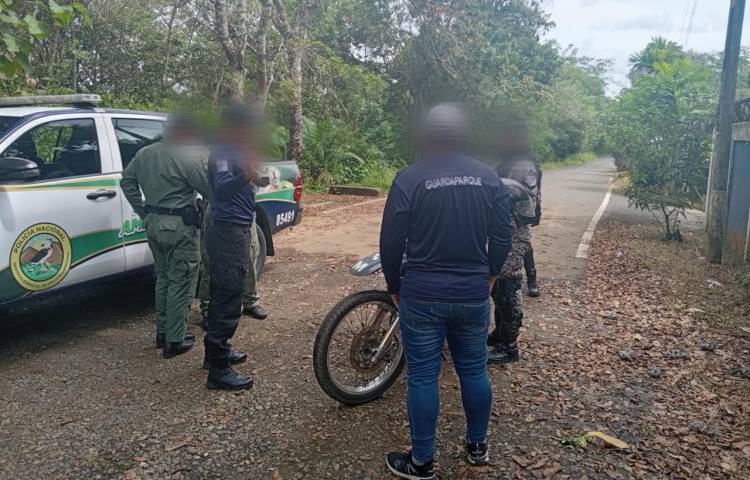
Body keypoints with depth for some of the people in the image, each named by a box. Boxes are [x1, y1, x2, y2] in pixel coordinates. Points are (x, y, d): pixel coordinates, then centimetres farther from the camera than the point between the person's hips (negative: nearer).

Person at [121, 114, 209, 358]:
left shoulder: (144, 153, 9)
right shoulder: (188, 158, -16)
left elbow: (126, 181, 14)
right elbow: (210, 189, -11)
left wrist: (143, 211, 15)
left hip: (153, 223, 8)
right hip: (179, 226, -8)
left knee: (163, 279, 20)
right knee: (180, 283, 1)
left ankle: (162, 333, 28)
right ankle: (175, 341, 6)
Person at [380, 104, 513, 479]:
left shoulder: (409, 178, -9)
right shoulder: (487, 176, 1)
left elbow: (390, 241, -8)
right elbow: (502, 234, 5)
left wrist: (394, 287, 6)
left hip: (422, 296, -3)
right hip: (473, 294, 4)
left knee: (422, 377, 7)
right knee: (474, 371, 18)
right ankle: (478, 446, 35)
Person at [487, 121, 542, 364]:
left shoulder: (525, 167, -15)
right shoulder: (507, 163, 15)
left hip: (513, 235, -10)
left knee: (508, 290, -5)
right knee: (498, 287, 17)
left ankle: (508, 346, 3)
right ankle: (501, 333, 31)